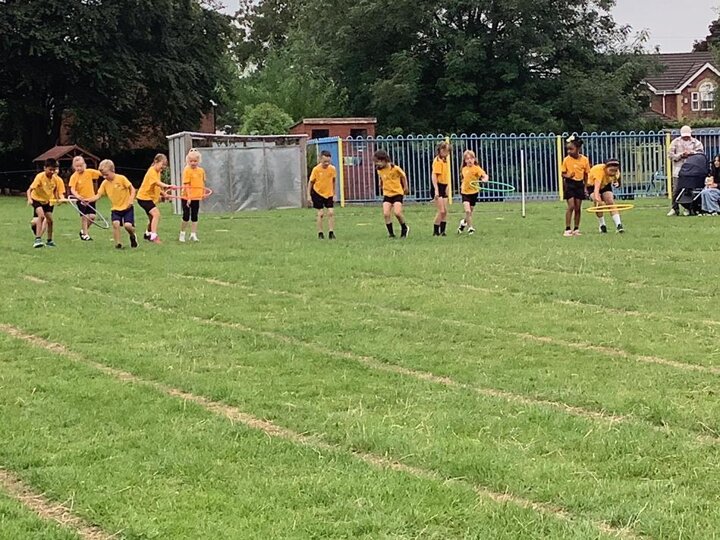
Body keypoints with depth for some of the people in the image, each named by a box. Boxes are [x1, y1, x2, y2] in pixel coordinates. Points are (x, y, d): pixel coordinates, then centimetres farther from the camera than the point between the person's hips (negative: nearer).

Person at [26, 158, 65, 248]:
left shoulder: (56, 179, -12)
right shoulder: (40, 177, -25)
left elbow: (60, 193, -5)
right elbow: (30, 190, -30)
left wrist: (62, 198, -24)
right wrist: (29, 199, -45)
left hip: (48, 201, 5)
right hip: (37, 199, -4)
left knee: (49, 219, 0)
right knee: (41, 215, -26)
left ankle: (49, 240, 19)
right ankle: (38, 239, -25)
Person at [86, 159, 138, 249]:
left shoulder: (121, 178, -13)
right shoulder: (105, 183, -1)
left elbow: (132, 189, -8)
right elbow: (98, 195, -6)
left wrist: (130, 201, -20)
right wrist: (88, 200, -22)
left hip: (127, 207, -3)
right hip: (115, 208, 3)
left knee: (128, 225, -17)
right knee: (115, 223, -21)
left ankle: (132, 236, 17)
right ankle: (118, 244, -9)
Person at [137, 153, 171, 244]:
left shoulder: (158, 172, 9)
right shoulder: (152, 171, -21)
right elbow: (158, 183, -40)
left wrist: (162, 193, 4)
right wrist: (168, 186, -57)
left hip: (150, 197, 10)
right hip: (144, 197, -10)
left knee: (152, 217, 23)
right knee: (156, 214, -24)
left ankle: (147, 234, 45)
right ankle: (153, 236, -27)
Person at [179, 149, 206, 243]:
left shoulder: (201, 170, 4)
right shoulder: (187, 170, -12)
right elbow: (186, 185, -16)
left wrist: (203, 193, 14)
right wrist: (189, 197, -20)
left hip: (196, 197, 5)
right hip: (187, 198, -5)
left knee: (194, 217, 8)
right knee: (186, 217, 3)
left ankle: (193, 235, 13)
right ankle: (182, 233, 19)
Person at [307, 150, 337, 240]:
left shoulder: (332, 169, -10)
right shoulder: (316, 169, -17)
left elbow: (333, 181, 5)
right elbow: (310, 182, -6)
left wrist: (334, 194, 7)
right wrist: (309, 195, -7)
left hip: (329, 194, 2)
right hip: (318, 193, -2)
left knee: (331, 212, -7)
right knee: (321, 213, -3)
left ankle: (331, 232, 1)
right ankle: (320, 233, 9)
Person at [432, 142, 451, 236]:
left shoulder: (445, 161, 13)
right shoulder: (437, 161, -14)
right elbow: (434, 175, -20)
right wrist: (436, 190, -26)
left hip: (444, 187, 9)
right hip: (438, 187, -9)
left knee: (445, 211, 7)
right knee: (441, 211, -11)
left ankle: (442, 231, 12)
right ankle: (436, 231, -3)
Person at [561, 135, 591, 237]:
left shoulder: (584, 159, -4)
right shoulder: (567, 160, -7)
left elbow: (586, 174, 5)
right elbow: (563, 173, 0)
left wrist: (585, 186, 5)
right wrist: (567, 176, -22)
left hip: (579, 184, 2)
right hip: (570, 184, -2)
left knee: (578, 208, 6)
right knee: (571, 206, -10)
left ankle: (576, 229, 14)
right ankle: (567, 229, -6)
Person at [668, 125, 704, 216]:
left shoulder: (695, 142, 9)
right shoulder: (675, 142, 9)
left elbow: (701, 152, -1)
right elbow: (671, 155, 3)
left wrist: (691, 152, -13)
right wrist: (681, 155, -10)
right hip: (678, 169, 0)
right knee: (676, 189, -6)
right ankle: (675, 208, -1)